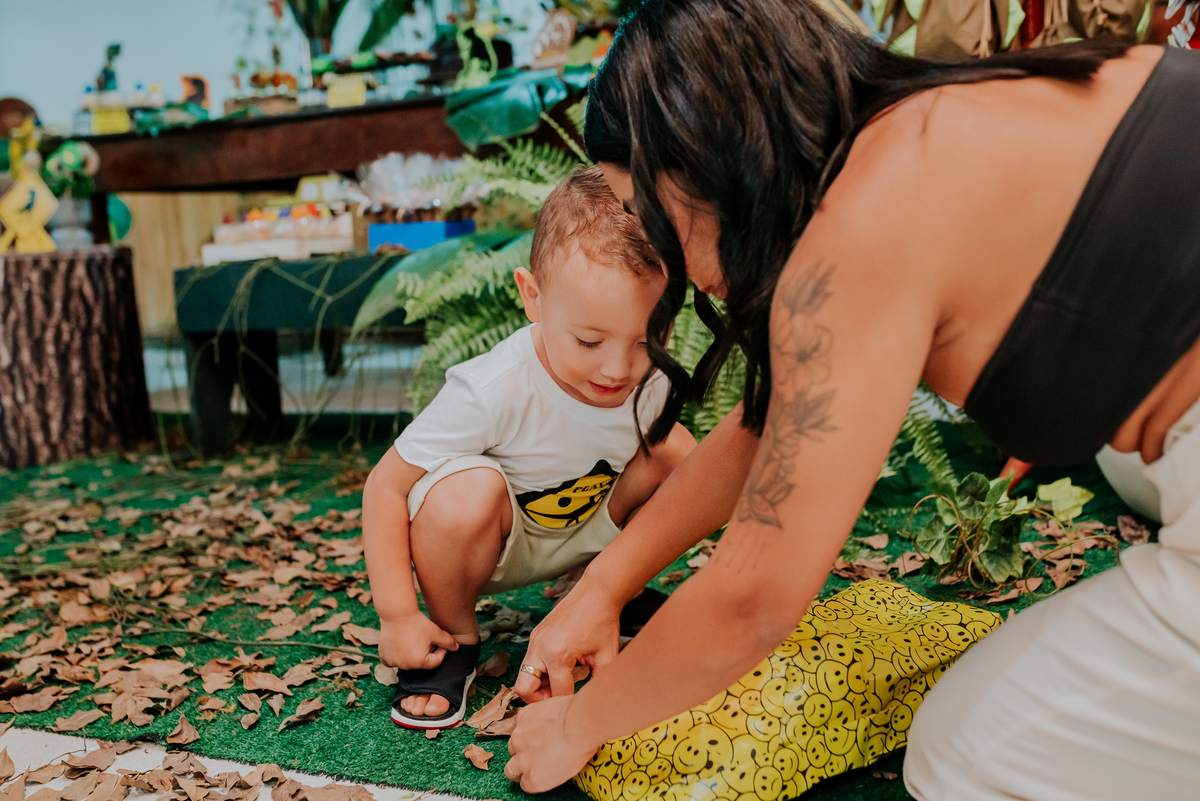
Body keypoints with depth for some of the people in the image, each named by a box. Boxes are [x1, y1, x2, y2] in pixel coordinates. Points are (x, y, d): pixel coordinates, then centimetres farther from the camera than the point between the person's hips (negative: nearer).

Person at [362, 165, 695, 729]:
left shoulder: (650, 382, -19)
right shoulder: (493, 392, -35)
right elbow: (385, 487, -27)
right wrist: (398, 616, -27)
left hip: (584, 529, 5)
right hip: (490, 537, -4)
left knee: (676, 451, -17)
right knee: (468, 492, -38)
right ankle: (455, 638, -8)